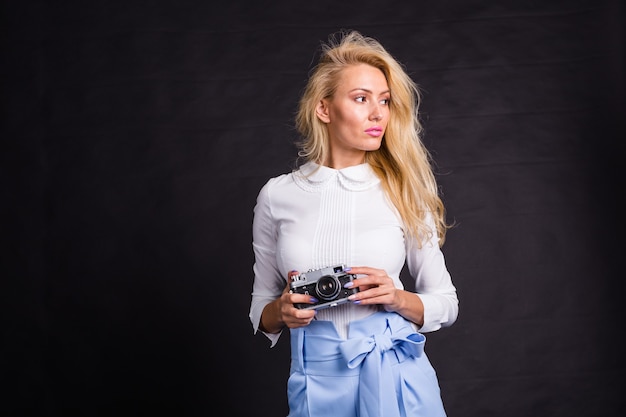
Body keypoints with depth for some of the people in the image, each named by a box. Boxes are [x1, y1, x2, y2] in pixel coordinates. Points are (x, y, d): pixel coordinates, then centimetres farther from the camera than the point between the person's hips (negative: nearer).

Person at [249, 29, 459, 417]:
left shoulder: (402, 192, -1)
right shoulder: (278, 196, 0)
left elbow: (446, 303, 5)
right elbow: (261, 309, 9)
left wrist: (398, 298, -13)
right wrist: (282, 311, -12)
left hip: (397, 380, 0)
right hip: (316, 383, 1)